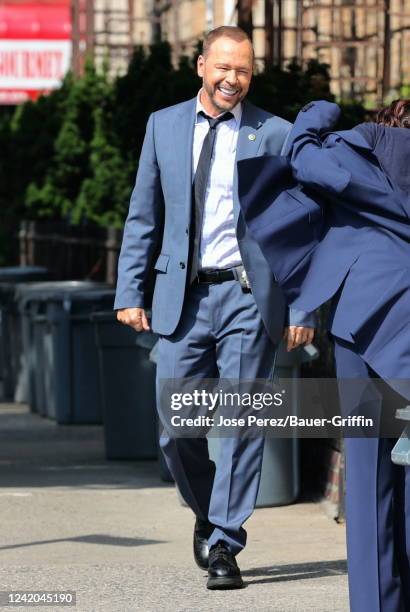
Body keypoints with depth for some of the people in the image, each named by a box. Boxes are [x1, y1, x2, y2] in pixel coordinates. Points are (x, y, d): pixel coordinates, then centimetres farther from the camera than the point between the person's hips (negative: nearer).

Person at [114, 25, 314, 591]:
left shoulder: (274, 135, 1)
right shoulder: (164, 126, 9)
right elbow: (144, 216, 13)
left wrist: (303, 309, -5)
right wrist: (130, 292, 6)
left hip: (249, 296, -2)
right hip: (183, 296, 2)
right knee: (175, 425, 1)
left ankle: (225, 546, 5)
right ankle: (208, 515, 27)